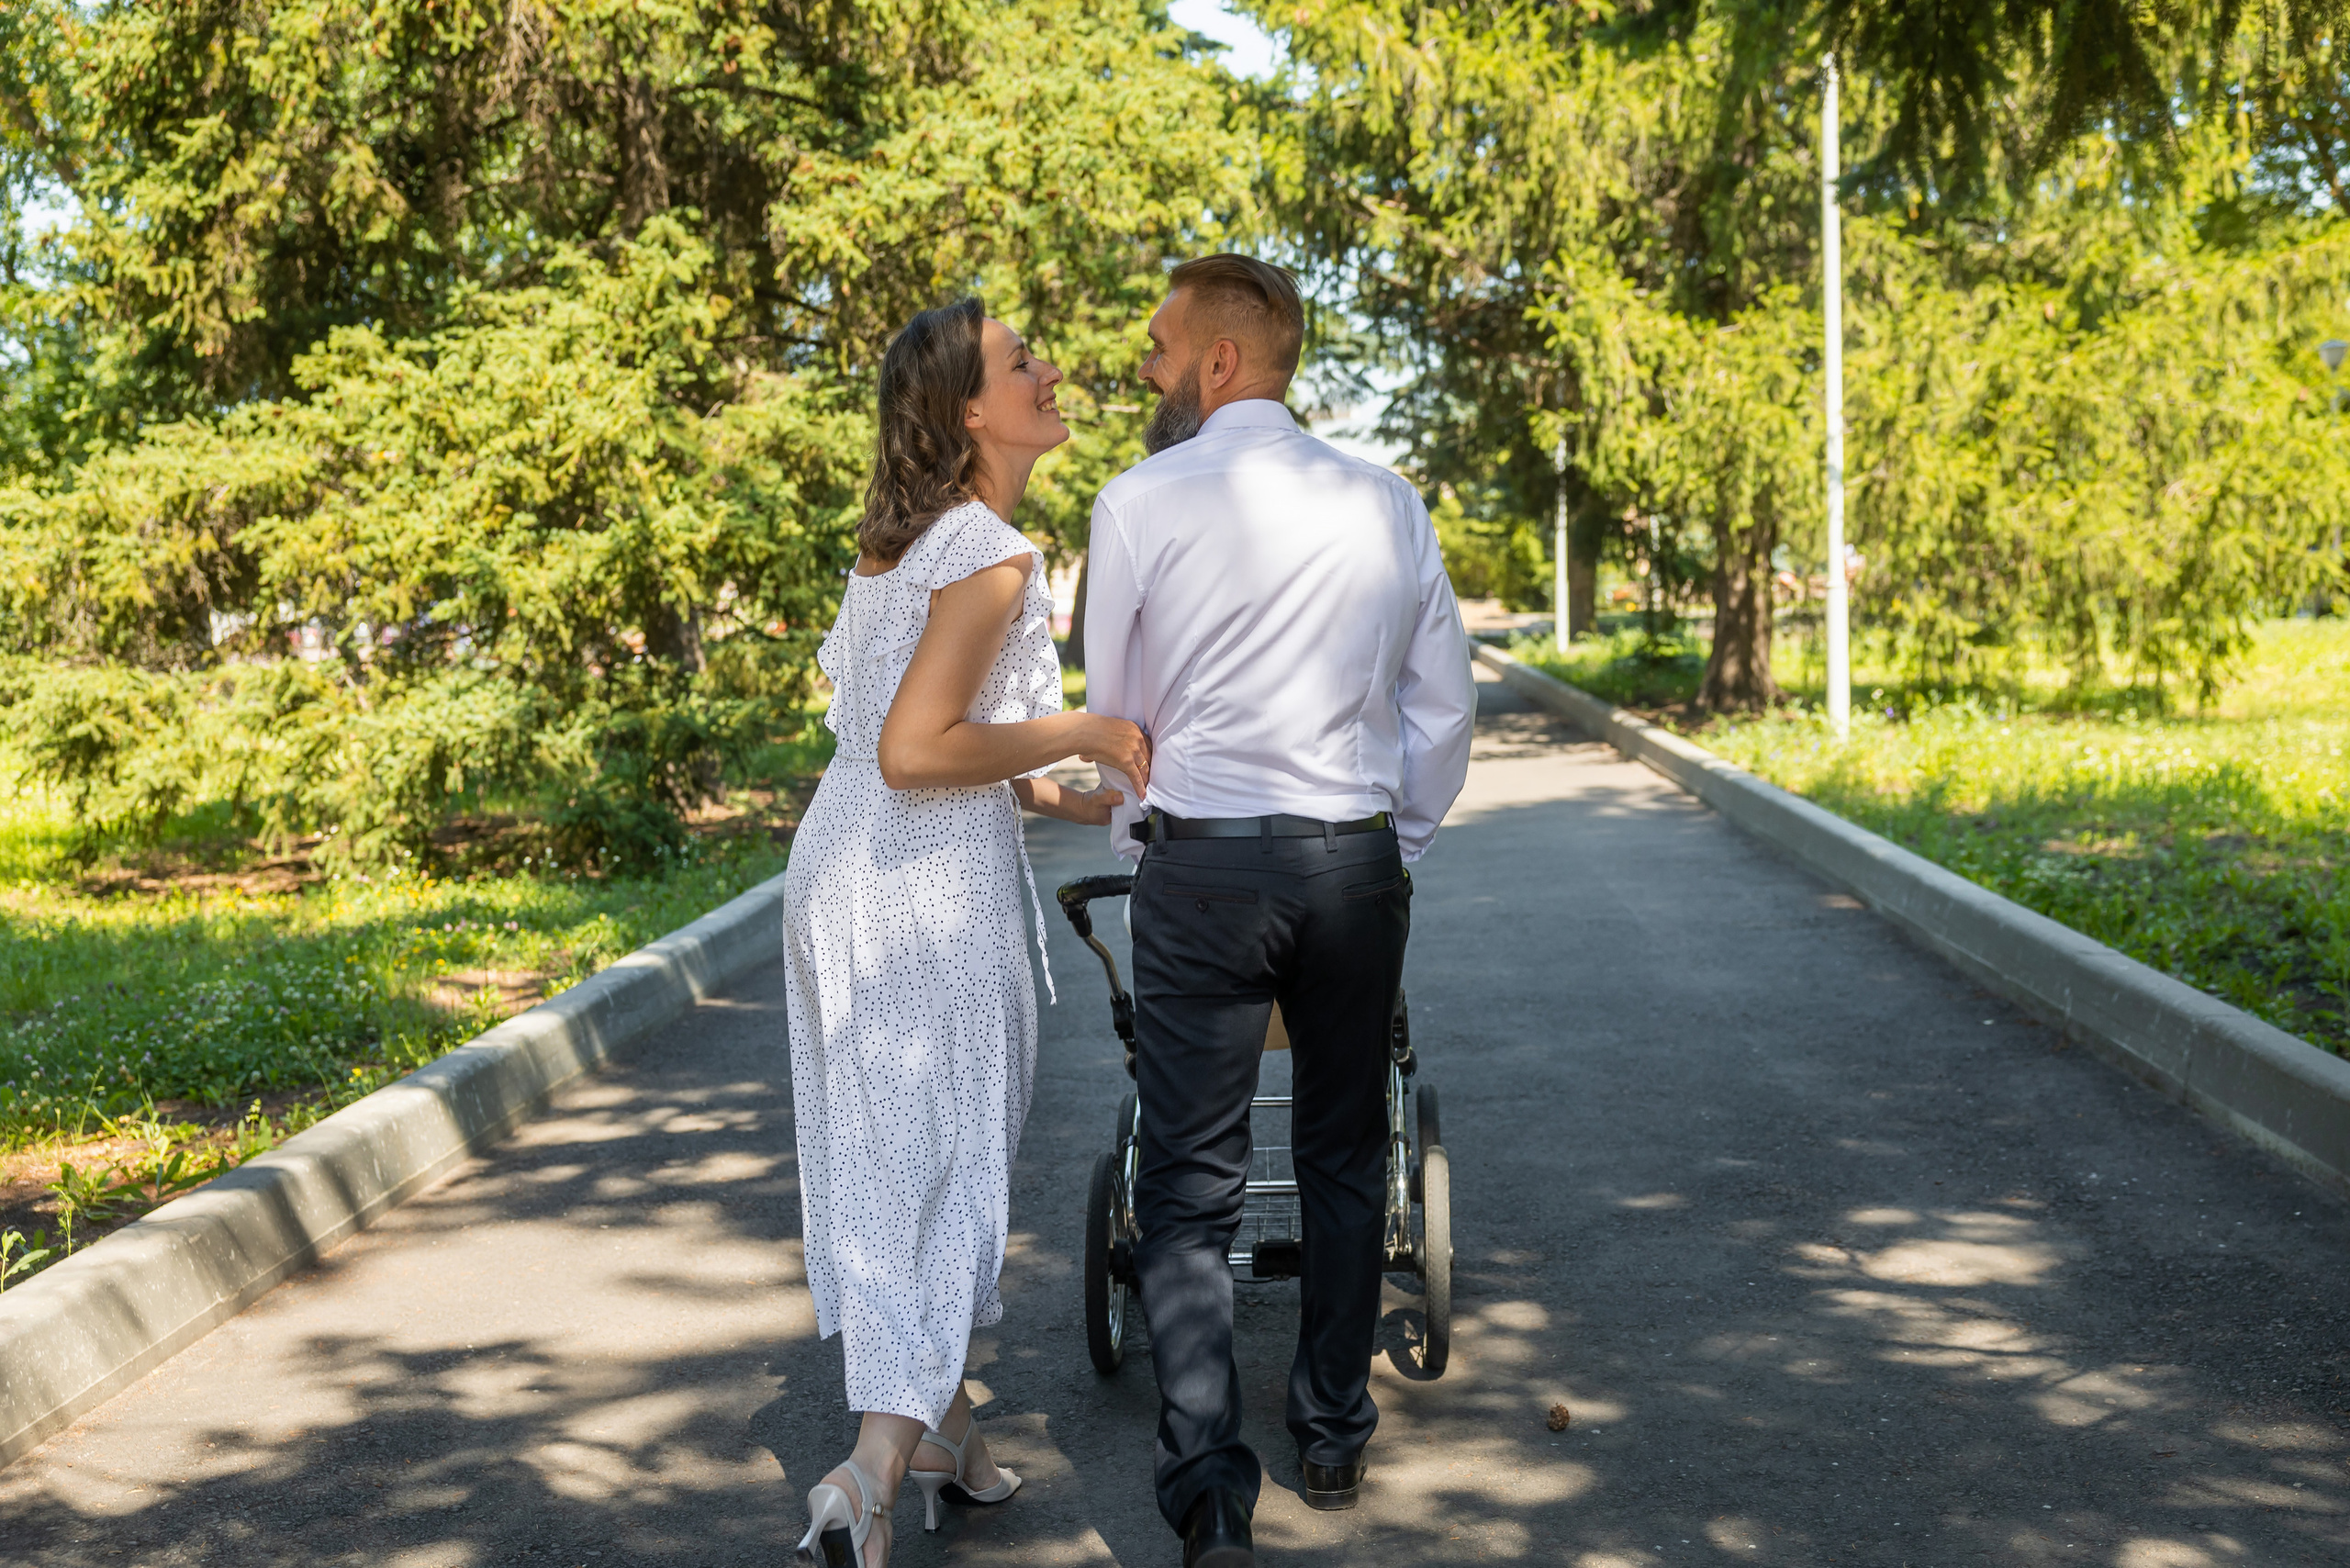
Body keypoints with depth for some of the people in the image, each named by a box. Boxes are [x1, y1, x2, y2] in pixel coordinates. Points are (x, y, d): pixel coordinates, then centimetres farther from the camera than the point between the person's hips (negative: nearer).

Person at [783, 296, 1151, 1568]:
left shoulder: (902, 541, 14)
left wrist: (1056, 796, 20)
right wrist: (1080, 734, -15)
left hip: (842, 862, 9)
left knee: (879, 1154, 15)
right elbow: (914, 753, -22)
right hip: (932, 887, -9)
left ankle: (939, 1425, 30)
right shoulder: (991, 557, -15)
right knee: (942, 1166, -3)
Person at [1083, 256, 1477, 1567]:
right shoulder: (1387, 504, 5)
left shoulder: (1142, 500, -4)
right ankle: (1336, 1438, 29)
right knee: (1347, 1160, 18)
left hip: (1199, 867, -3)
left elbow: (1114, 712, 4)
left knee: (1192, 1187, 2)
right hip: (1357, 865, 3)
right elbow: (1446, 706, 9)